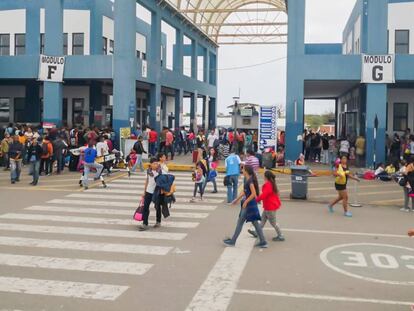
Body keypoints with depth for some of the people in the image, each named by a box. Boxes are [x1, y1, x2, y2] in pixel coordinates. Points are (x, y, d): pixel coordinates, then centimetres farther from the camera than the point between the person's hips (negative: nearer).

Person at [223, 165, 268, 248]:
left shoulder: (250, 181, -18)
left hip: (249, 204, -9)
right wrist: (237, 199, 26)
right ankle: (263, 242, 12)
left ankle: (232, 241, 11)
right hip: (250, 204, 9)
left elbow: (253, 193, -25)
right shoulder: (248, 180, 10)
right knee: (255, 222, 10)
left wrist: (245, 202, -18)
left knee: (240, 222, 1)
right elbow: (244, 192, 22)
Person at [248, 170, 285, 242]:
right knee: (263, 219, 20)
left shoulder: (267, 185, -24)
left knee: (273, 222, 1)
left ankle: (281, 236, 9)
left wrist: (257, 199, -14)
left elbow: (263, 195, -28)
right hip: (269, 206, 11)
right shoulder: (272, 184, 7)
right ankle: (256, 232, 31)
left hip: (270, 207, -11)